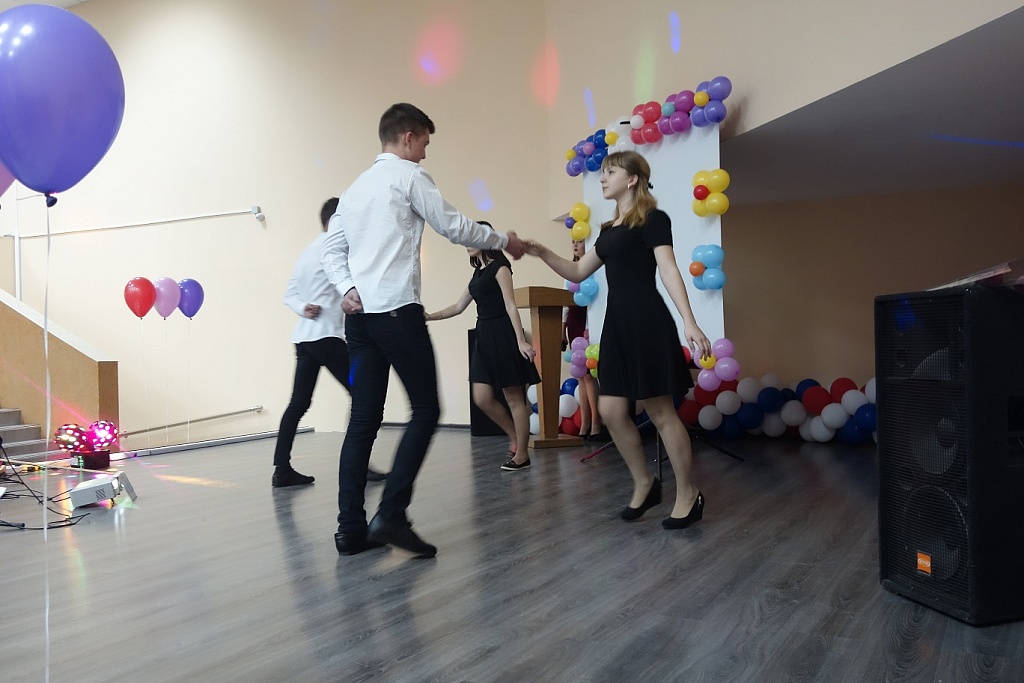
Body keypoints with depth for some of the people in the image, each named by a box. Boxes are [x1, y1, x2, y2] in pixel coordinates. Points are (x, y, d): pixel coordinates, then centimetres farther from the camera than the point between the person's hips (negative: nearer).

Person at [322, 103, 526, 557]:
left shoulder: (356, 187, 23)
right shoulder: (408, 175, 0)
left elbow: (331, 250, 17)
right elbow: (453, 227, -2)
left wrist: (347, 288, 3)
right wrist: (504, 241, 10)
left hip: (359, 312, 8)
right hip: (397, 310, -8)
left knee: (364, 420, 6)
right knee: (425, 410, -2)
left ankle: (351, 528, 7)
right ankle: (391, 514, -10)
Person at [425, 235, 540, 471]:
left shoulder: (499, 267, -5)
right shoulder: (478, 273, 18)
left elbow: (510, 306, -13)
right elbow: (459, 306, 23)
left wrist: (521, 341, -19)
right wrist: (430, 317, 15)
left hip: (503, 335, -8)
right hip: (484, 336, 8)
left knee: (514, 397, -1)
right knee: (482, 398, 3)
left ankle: (522, 453, 7)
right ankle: (515, 437, 21)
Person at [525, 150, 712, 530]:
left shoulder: (653, 219, -3)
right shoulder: (610, 229, 19)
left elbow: (669, 271, -12)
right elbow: (578, 272, 22)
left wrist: (689, 322, -21)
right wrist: (542, 253, 8)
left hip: (648, 322, -8)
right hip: (617, 324, 8)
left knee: (660, 411, -3)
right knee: (611, 411, 4)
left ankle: (688, 494, 11)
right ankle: (644, 483, 22)